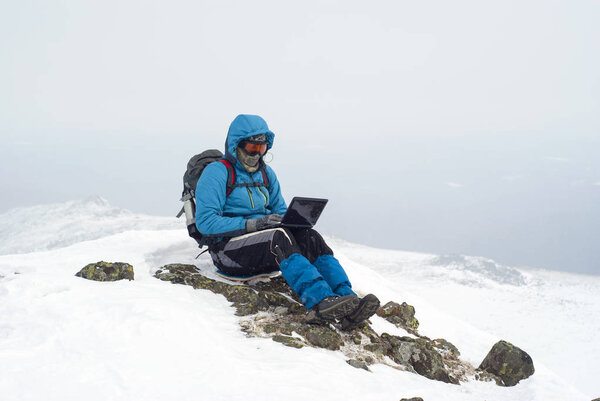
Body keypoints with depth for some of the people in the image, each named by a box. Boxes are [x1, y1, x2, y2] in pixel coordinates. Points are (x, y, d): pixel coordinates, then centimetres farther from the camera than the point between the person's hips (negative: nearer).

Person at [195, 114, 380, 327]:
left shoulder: (266, 173, 18)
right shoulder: (216, 173, -4)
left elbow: (280, 210, 22)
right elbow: (205, 222, -14)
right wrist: (252, 224, -23)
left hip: (265, 246, 6)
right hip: (228, 249, -6)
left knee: (310, 237, -23)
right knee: (279, 236, -35)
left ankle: (348, 299, -41)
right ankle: (319, 301, -55)